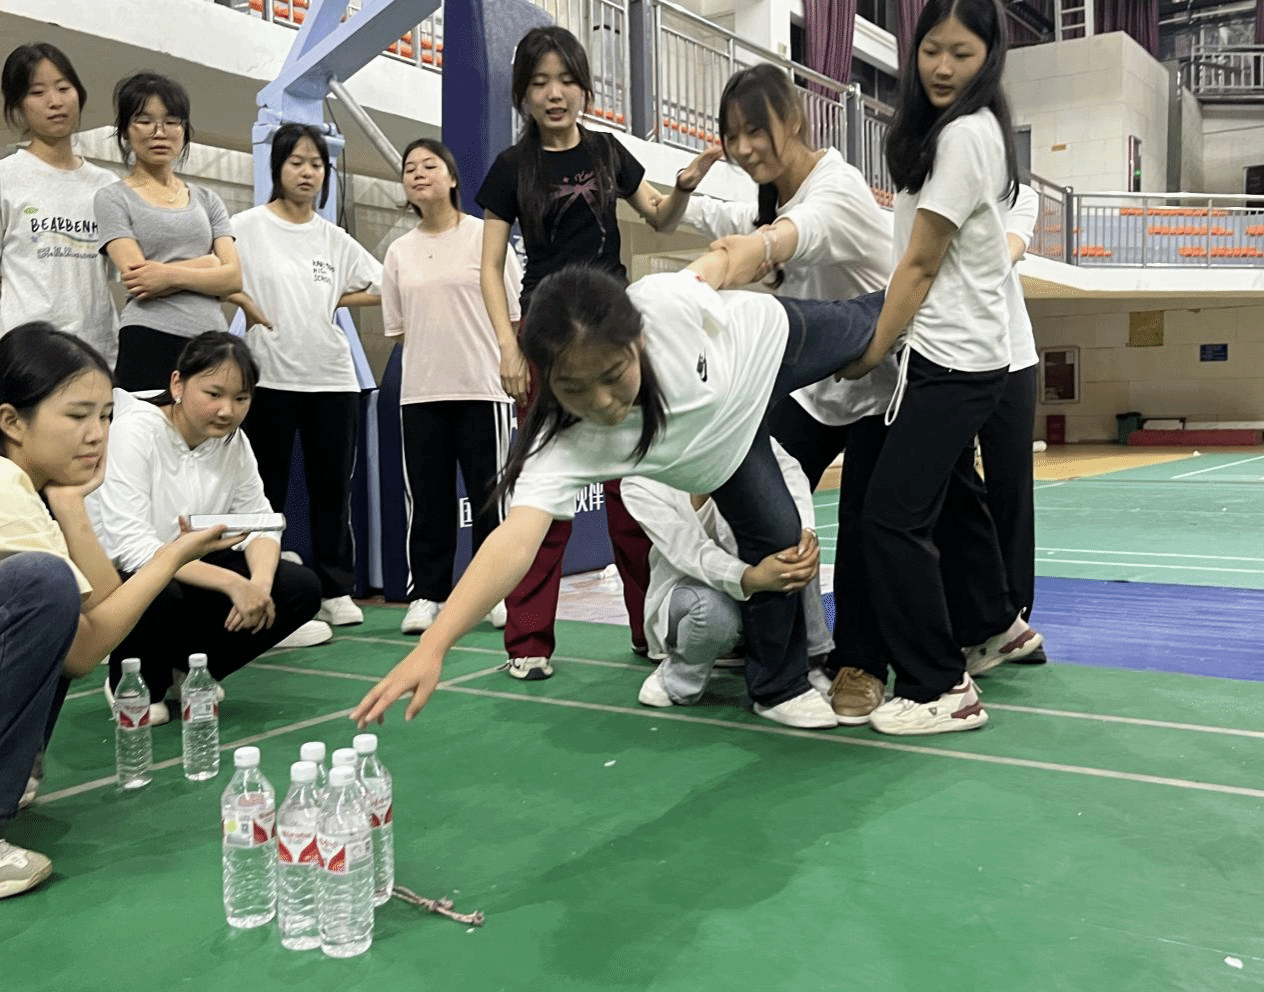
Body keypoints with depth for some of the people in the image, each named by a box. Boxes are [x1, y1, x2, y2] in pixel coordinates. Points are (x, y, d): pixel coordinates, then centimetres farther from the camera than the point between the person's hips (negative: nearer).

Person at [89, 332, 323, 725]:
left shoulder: (234, 442, -3)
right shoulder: (135, 431, -21)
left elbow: (259, 522, -4)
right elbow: (132, 548, -29)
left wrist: (260, 583, -27)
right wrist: (232, 583, -36)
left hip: (189, 572, 6)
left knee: (301, 588, -13)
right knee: (159, 594, -39)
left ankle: (186, 669, 4)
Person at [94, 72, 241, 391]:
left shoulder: (207, 200, 18)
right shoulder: (113, 199, 8)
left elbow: (233, 277, 5)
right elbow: (136, 277, -6)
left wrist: (172, 274, -11)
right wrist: (208, 263, 2)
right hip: (150, 341, -3)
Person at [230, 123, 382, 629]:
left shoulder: (335, 239, 12)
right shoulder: (247, 226, 1)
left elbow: (381, 288, 14)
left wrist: (335, 300, 4)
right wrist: (247, 303, -10)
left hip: (332, 377, 4)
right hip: (271, 376, -3)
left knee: (333, 487, 6)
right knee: (268, 489, 2)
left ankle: (336, 591, 14)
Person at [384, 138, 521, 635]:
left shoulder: (486, 236, 1)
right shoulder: (399, 251, 11)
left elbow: (514, 313, 1)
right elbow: (397, 327, 15)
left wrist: (512, 365, -4)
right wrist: (431, 359, 7)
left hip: (483, 388, -3)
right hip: (420, 393, 3)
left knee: (489, 495, 3)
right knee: (426, 498, 5)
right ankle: (426, 594, 13)